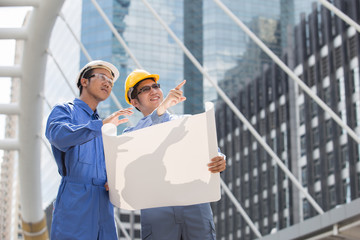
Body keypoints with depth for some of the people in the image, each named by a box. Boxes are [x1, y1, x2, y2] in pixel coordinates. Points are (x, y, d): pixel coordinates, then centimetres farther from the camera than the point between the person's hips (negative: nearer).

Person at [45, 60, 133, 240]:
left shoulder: (103, 128, 27)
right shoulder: (65, 110, 6)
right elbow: (59, 136, -18)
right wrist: (101, 125, -25)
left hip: (104, 205, 6)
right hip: (75, 203, -6)